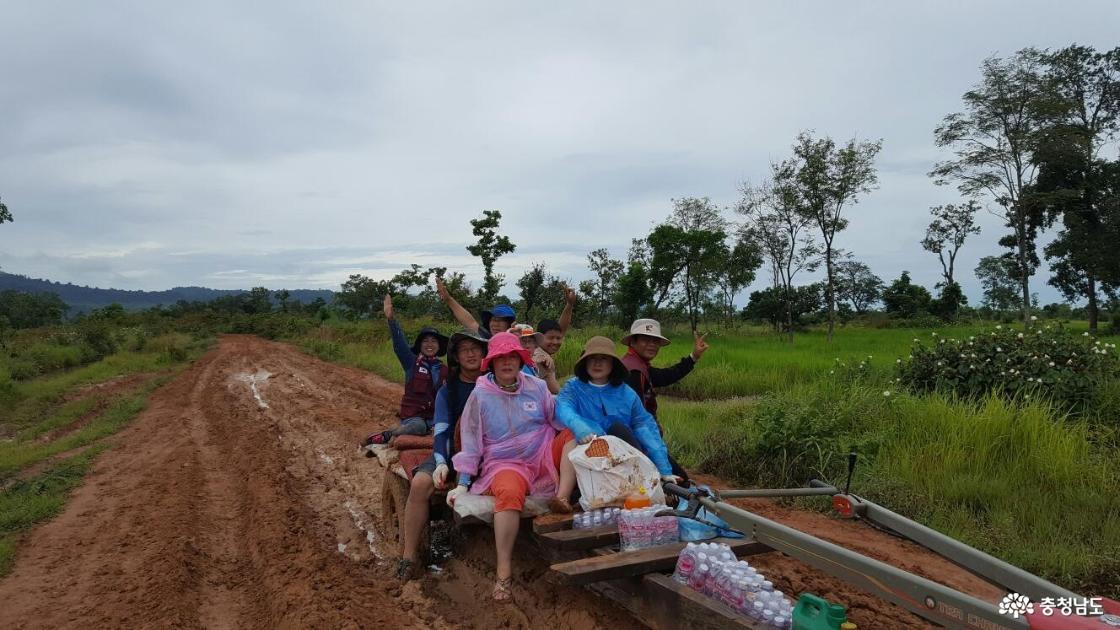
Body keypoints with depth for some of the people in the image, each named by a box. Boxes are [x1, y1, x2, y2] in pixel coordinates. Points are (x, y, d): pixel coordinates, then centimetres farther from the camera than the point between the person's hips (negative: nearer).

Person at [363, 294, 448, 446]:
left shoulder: (443, 369, 14)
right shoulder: (412, 362, 5)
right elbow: (399, 344, -12)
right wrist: (391, 318, -26)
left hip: (436, 416, 5)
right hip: (414, 415, -4)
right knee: (418, 426, -37)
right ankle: (383, 437, -18)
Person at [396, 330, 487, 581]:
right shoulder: (448, 391, 5)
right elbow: (441, 430, -9)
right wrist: (441, 463, -24)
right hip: (453, 452, 2)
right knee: (420, 483, -25)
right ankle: (409, 555, -14)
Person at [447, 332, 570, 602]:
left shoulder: (537, 387, 7)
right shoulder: (480, 395, 2)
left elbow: (561, 422, 6)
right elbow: (470, 442, 4)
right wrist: (463, 483, 0)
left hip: (543, 456, 3)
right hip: (505, 463, -3)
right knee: (510, 492, -36)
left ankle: (562, 496, -28)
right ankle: (504, 572, -30)